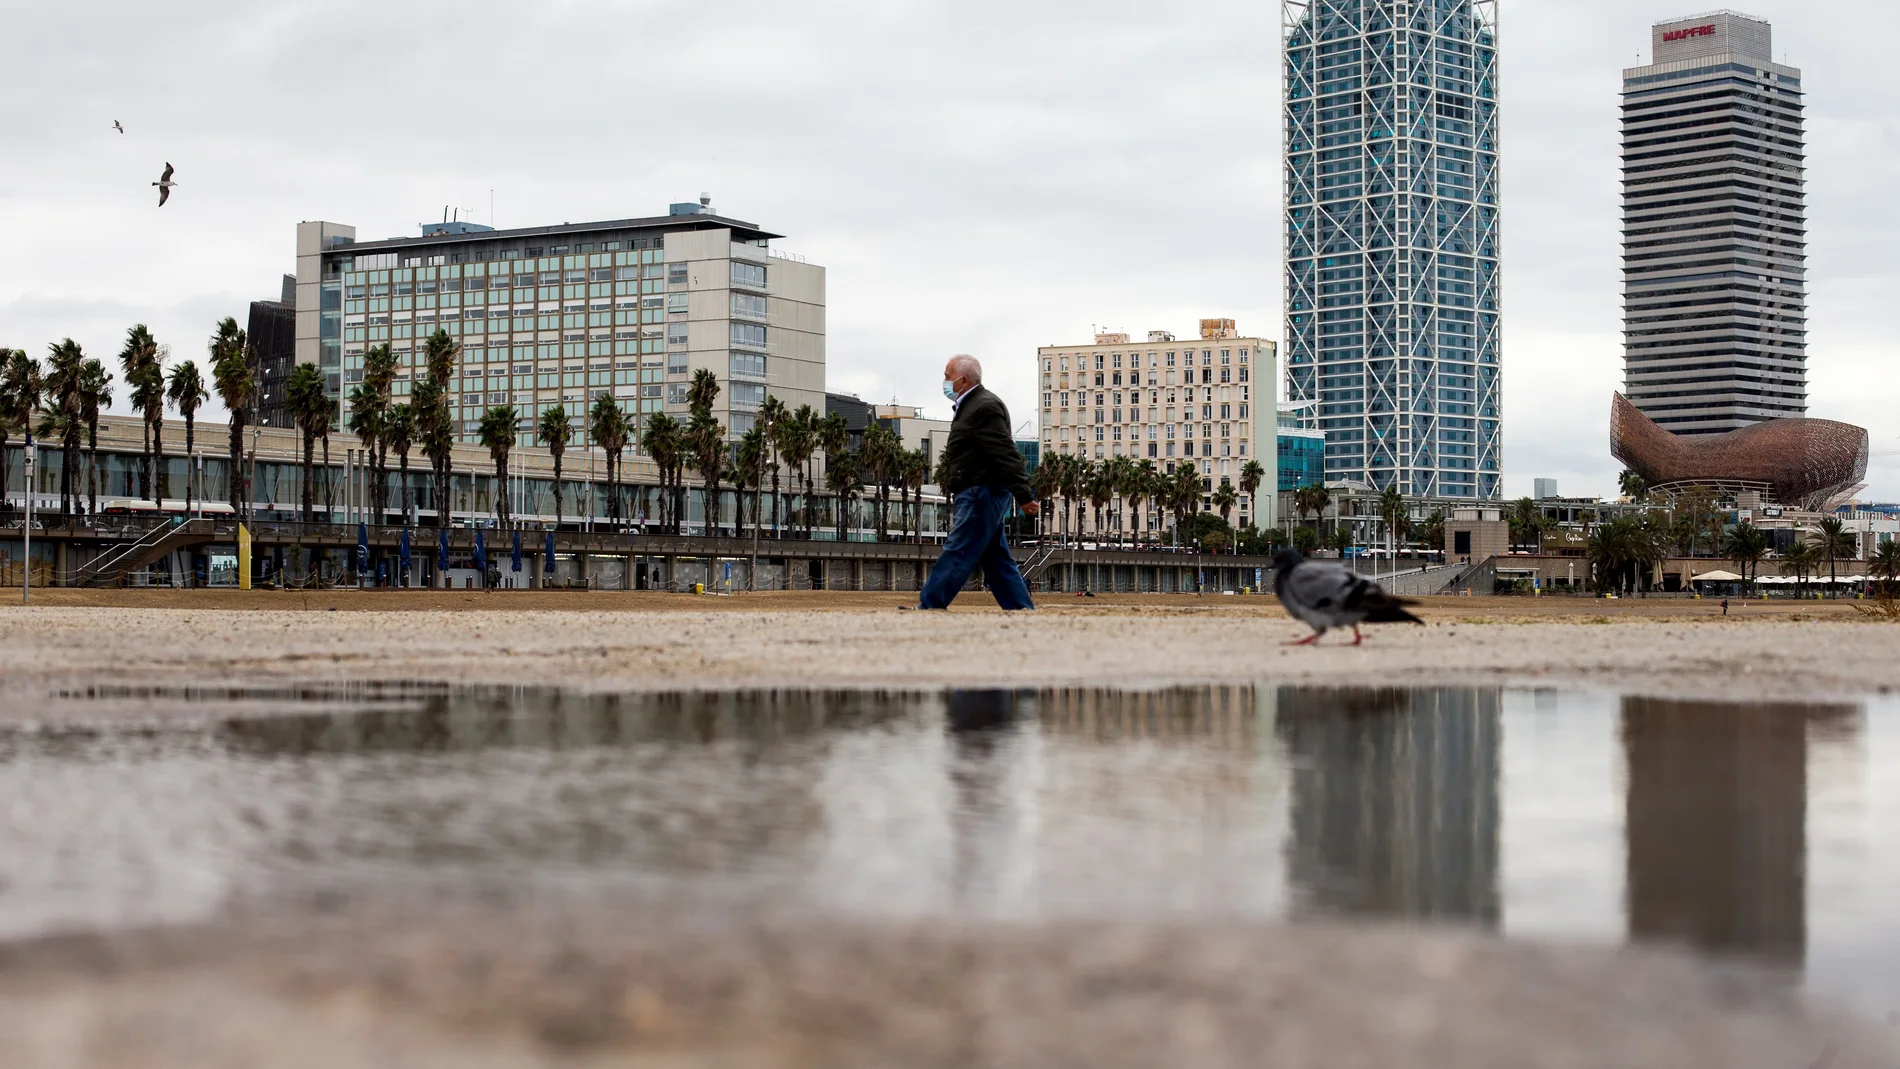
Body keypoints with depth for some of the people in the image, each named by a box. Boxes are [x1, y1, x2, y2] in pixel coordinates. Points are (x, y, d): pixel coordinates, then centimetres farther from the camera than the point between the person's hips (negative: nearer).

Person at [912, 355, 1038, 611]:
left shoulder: (985, 407, -14)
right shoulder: (971, 406, 19)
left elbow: (1006, 455, -21)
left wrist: (1023, 496, -26)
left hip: (982, 494, -11)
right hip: (979, 494, 11)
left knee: (958, 553, -10)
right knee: (996, 558, 10)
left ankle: (929, 605, -11)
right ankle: (1021, 609, 10)